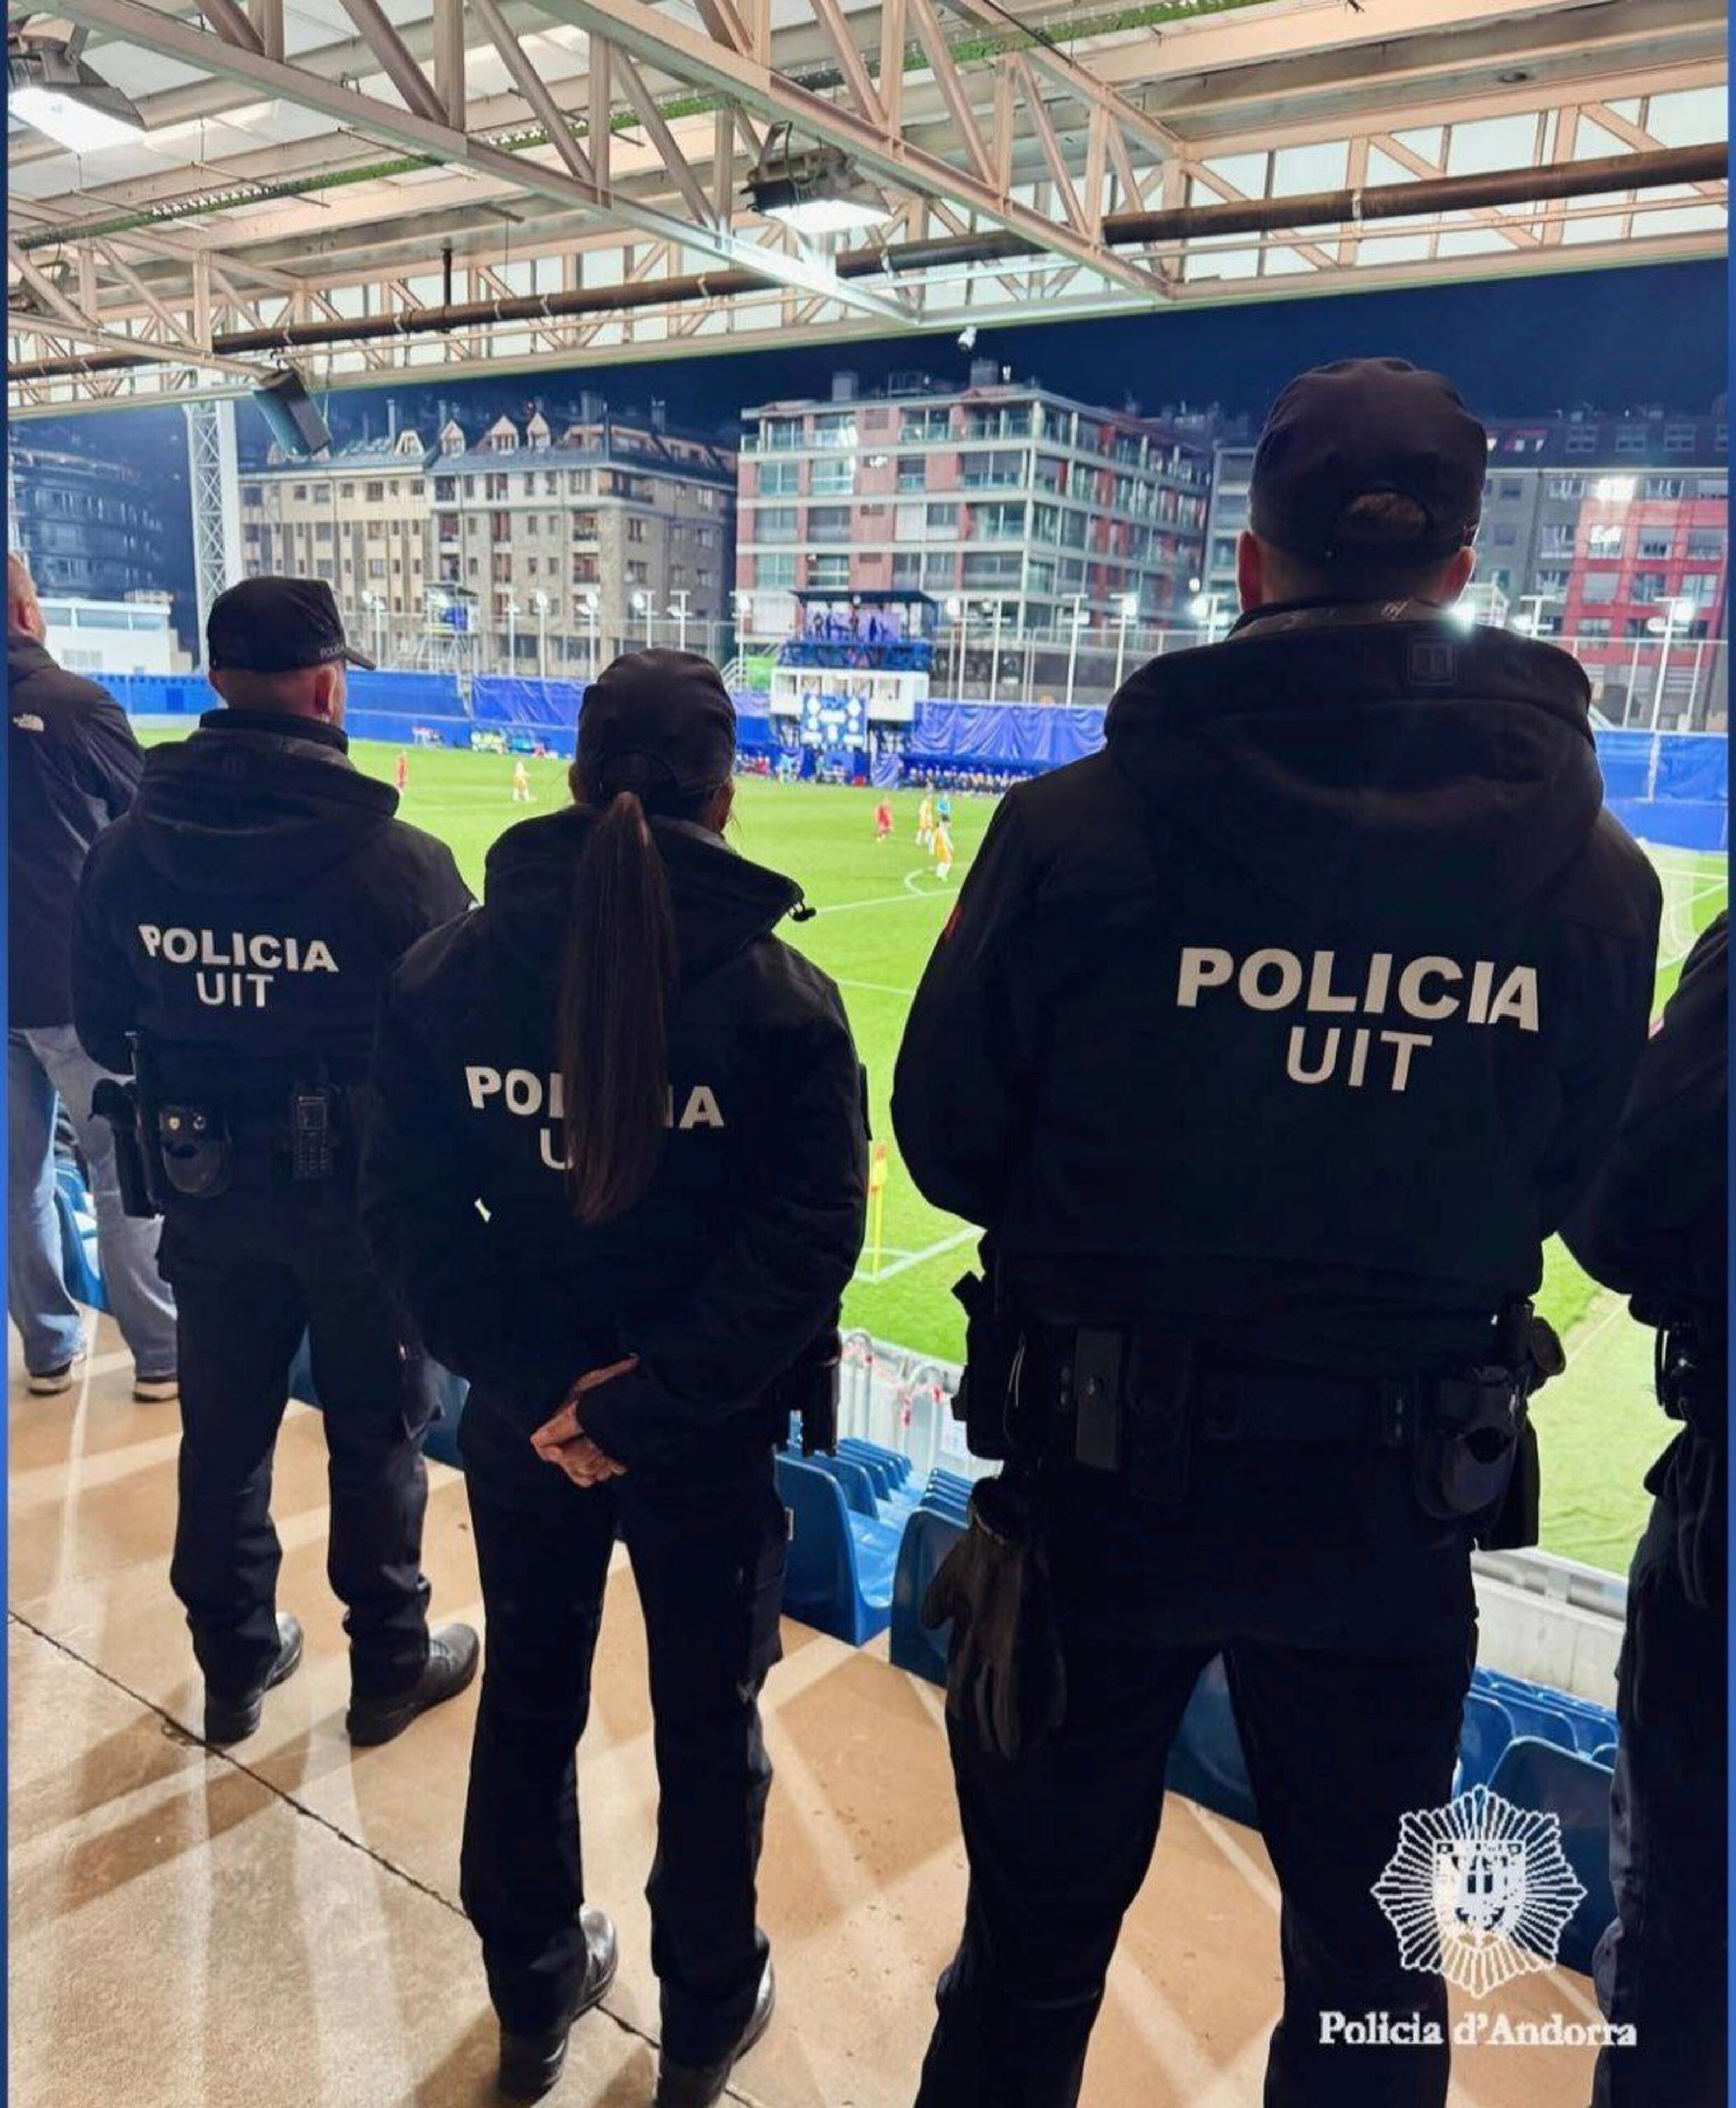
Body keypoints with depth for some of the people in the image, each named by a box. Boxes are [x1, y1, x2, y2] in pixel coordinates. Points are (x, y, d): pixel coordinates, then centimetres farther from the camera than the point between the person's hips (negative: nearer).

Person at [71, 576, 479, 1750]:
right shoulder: (402, 864, -21)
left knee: (224, 1431, 20)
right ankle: (391, 1665, 31)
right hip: (361, 1189, -4)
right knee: (377, 1433, 14)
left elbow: (105, 1036, 2)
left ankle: (235, 1665, 37)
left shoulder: (128, 855, -7)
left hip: (204, 1185, 4)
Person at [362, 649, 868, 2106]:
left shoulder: (449, 971, -8)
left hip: (522, 1417, 3)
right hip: (708, 1431, -2)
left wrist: (538, 1382, -10)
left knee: (529, 1700, 24)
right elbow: (807, 1240, -21)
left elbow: (414, 1206, -9)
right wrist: (647, 1405, -17)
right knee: (710, 1721, 19)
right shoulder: (781, 994, -17)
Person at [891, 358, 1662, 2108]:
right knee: (1370, 1953, 26)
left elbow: (947, 1139, -9)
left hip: (1110, 1463, -1)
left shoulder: (1079, 826, -18)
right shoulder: (1593, 872, -10)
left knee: (1039, 1931, 22)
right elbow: (1564, 1179, 1)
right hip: (1400, 1500, 2)